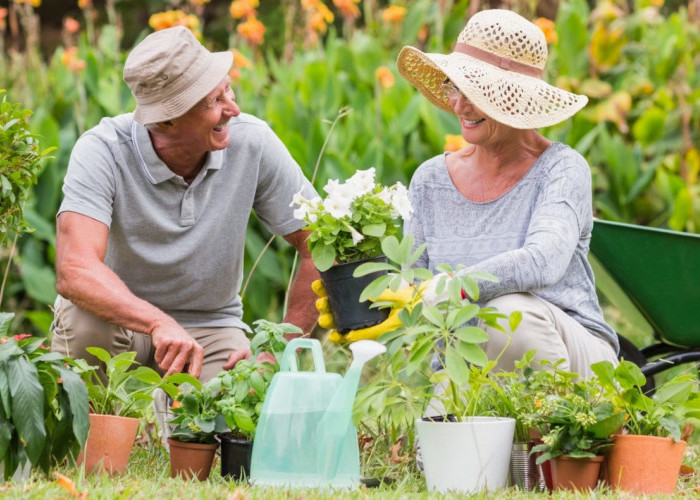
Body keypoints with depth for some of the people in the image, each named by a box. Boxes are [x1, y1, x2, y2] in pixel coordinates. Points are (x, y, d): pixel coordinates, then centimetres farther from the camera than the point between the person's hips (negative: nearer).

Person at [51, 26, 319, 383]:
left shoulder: (252, 142, -15)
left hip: (210, 324, 2)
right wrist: (160, 325, -52)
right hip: (120, 319, -2)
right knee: (84, 321, -36)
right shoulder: (103, 150, -24)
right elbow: (74, 271, -37)